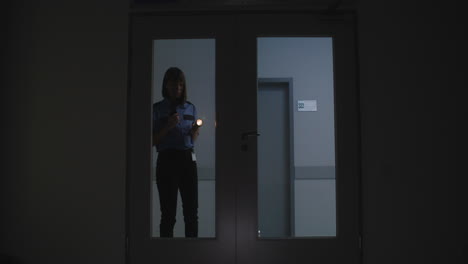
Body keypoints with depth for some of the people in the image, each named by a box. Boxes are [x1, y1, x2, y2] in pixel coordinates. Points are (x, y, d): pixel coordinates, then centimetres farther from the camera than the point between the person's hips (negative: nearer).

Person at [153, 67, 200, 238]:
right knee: (168, 213, -2)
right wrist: (168, 126, -13)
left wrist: (195, 131, -2)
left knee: (191, 212, 1)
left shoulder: (190, 108, 13)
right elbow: (153, 141, 0)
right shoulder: (157, 109, 2)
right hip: (166, 160, -3)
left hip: (188, 159, 3)